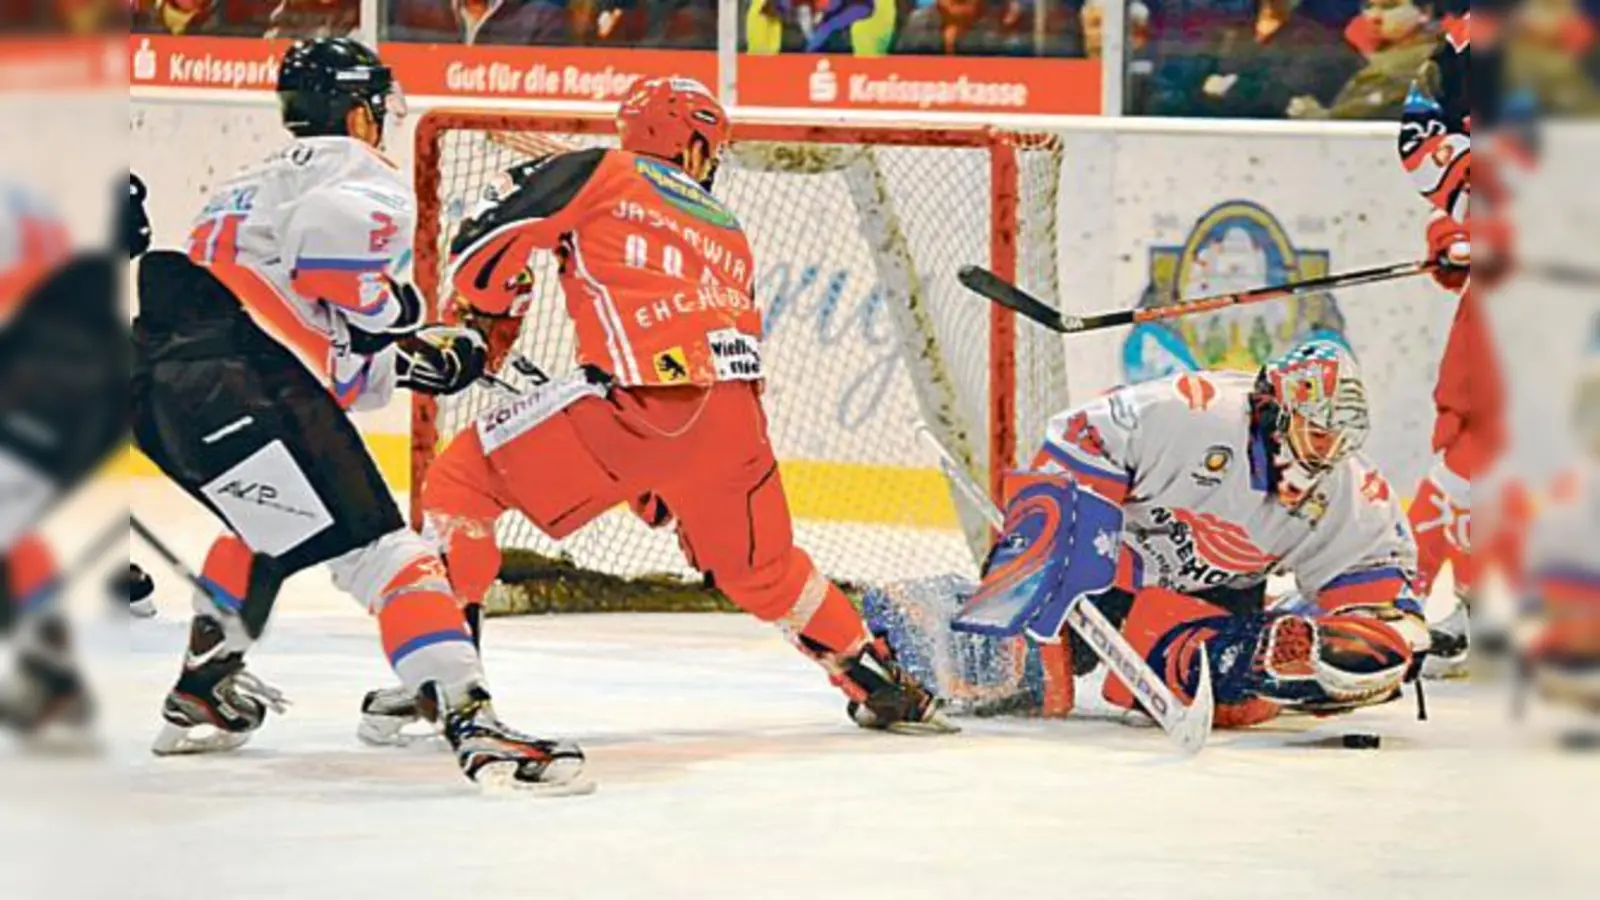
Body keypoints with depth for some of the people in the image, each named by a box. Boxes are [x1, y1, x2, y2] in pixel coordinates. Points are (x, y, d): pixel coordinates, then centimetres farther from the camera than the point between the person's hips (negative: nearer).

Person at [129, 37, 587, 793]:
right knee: (379, 551, -13)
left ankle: (201, 698, 43)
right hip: (245, 385, -9)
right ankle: (473, 725, -28)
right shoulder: (349, 165, 8)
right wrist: (384, 310, -4)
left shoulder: (243, 187, 34)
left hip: (160, 388, 9)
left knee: (269, 526, 37)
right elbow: (336, 225, -20)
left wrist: (406, 362, 31)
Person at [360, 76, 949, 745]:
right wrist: (666, 486, 40)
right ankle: (883, 688, 37)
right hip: (733, 415, 6)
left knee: (463, 480, 7)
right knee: (758, 564, 31)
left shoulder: (601, 174, 15)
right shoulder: (729, 235, 31)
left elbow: (488, 237, 7)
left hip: (642, 395, -6)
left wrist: (488, 317, 27)